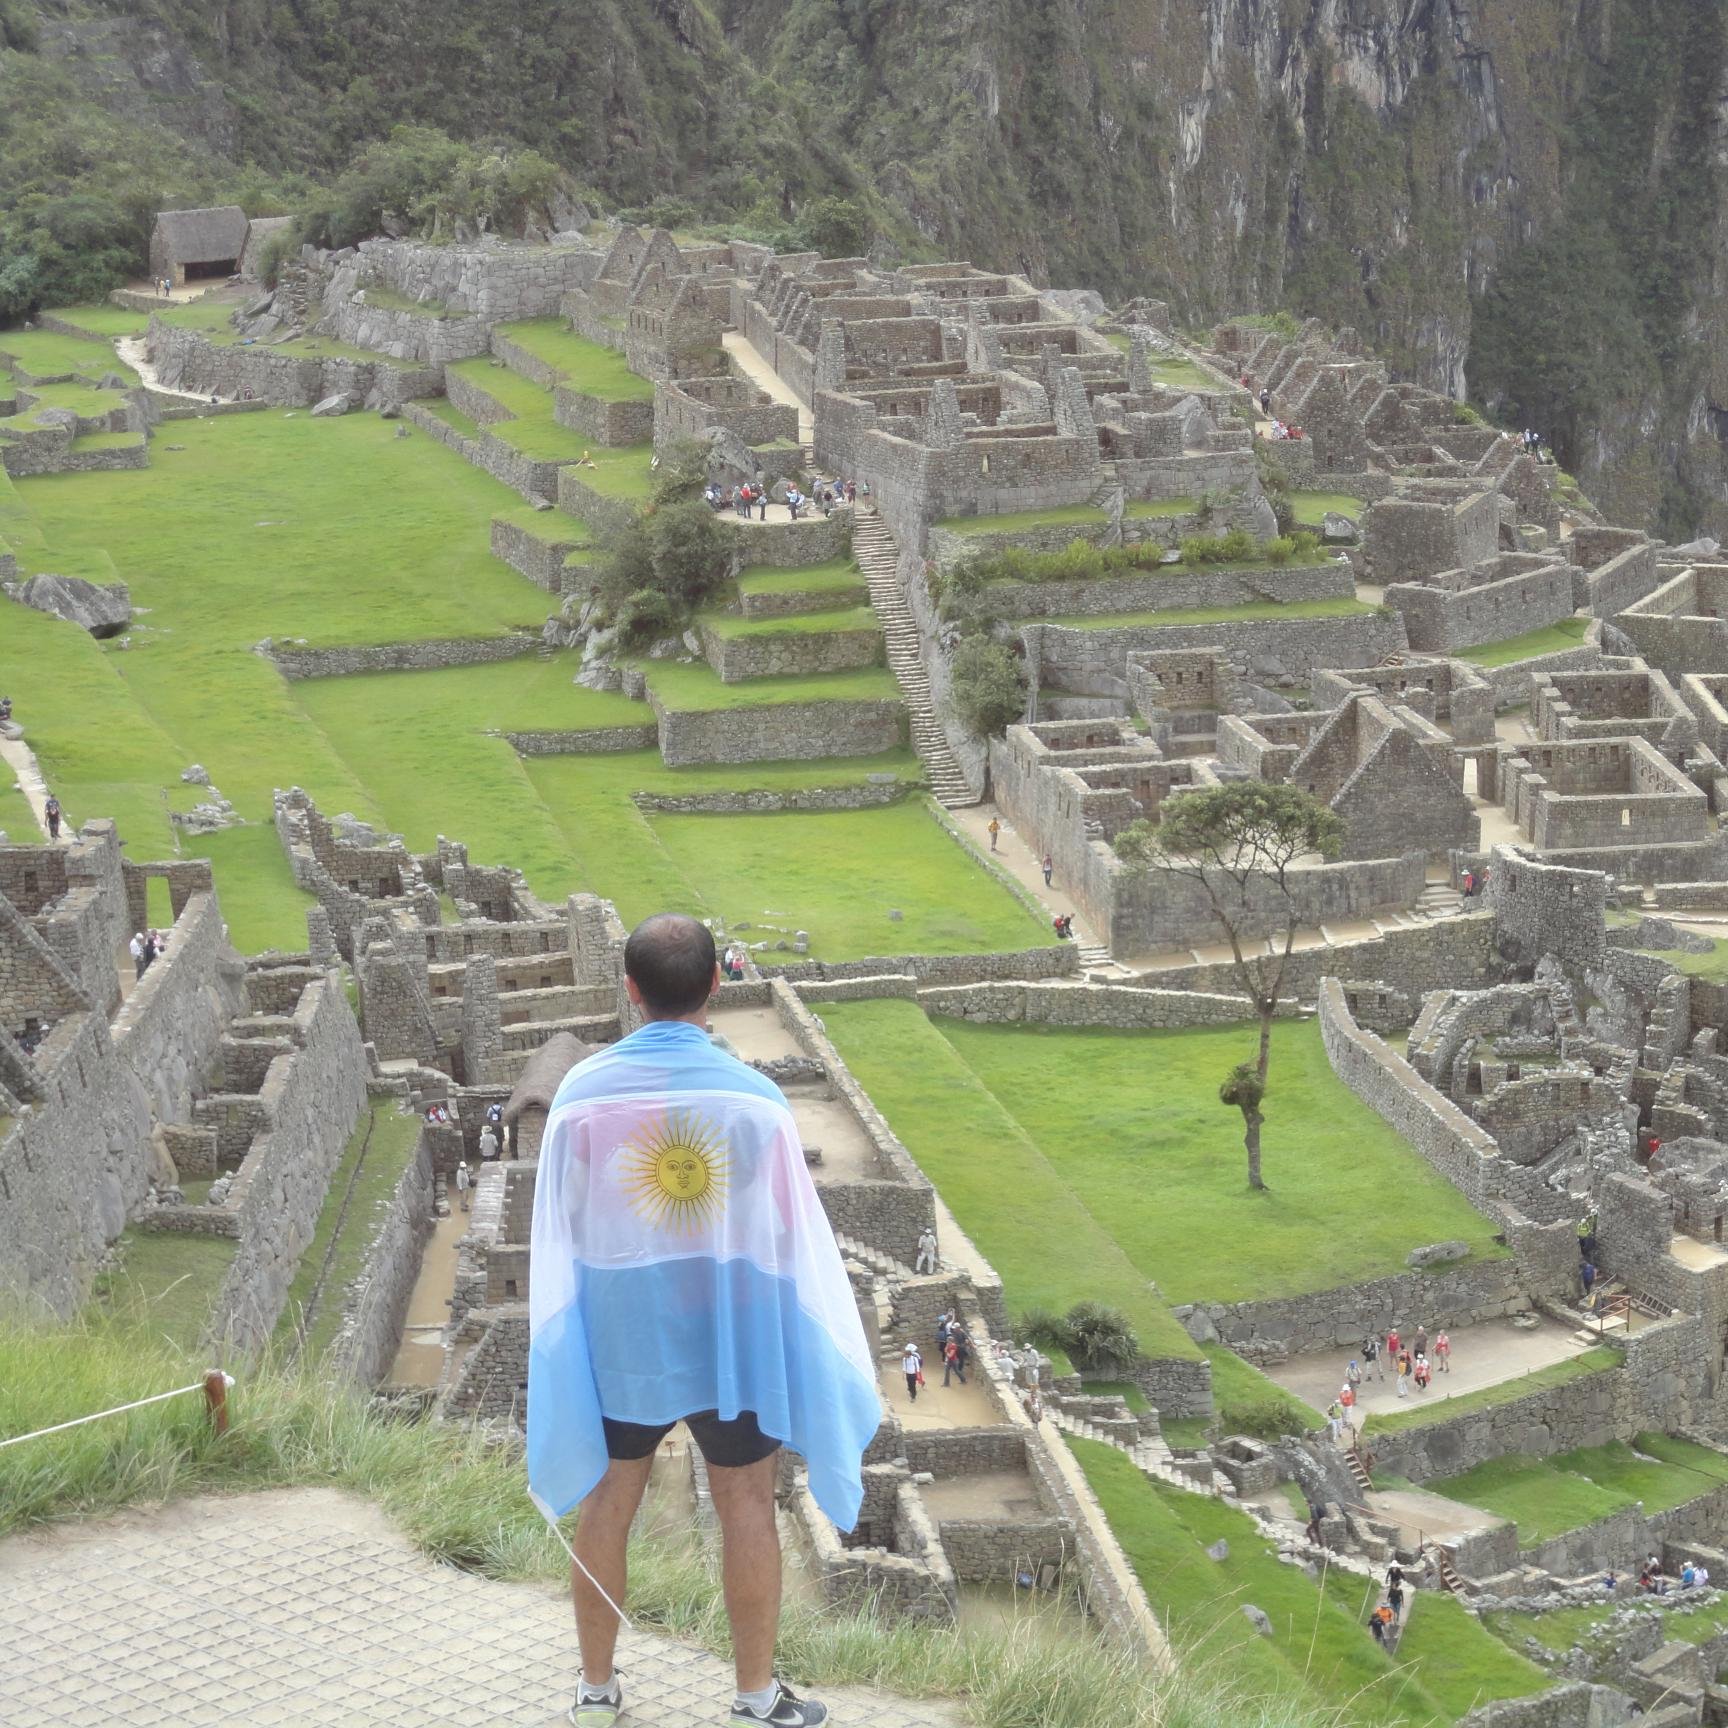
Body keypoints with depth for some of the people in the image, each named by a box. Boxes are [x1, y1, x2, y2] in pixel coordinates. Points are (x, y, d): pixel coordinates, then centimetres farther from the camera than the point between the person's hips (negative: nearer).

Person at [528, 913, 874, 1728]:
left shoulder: (583, 1093, -12)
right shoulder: (753, 1097, -15)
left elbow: (560, 1230, -4)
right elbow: (792, 1236, -8)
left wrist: (560, 1336, 8)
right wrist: (823, 1348, 4)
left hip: (617, 1340, 1)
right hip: (730, 1337, -1)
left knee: (607, 1502, 15)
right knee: (746, 1507, 12)